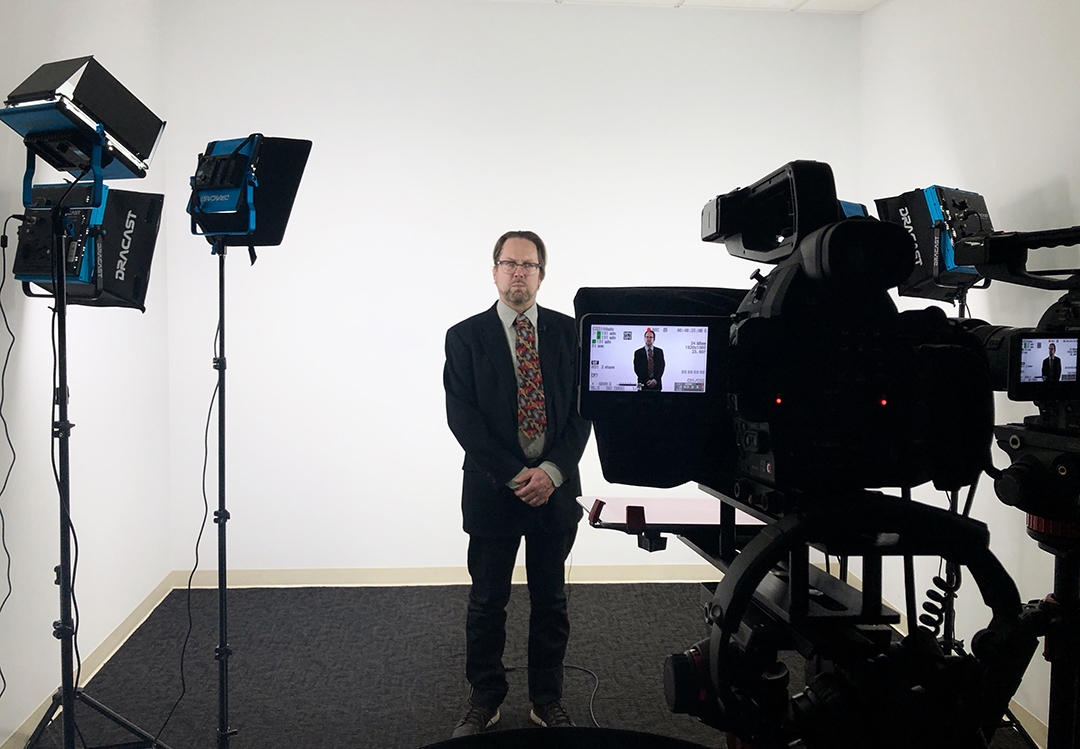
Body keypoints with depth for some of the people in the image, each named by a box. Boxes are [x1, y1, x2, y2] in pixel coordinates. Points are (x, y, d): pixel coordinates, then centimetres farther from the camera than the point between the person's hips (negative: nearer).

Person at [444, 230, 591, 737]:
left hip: (555, 487, 2)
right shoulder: (466, 337, 0)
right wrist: (514, 476, -14)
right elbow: (462, 417, -7)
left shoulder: (568, 331, 5)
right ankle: (484, 701, 25)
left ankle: (548, 700, 27)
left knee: (550, 601, 12)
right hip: (492, 488, -1)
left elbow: (582, 408, 2)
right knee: (487, 601, 9)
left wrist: (553, 471, -11)